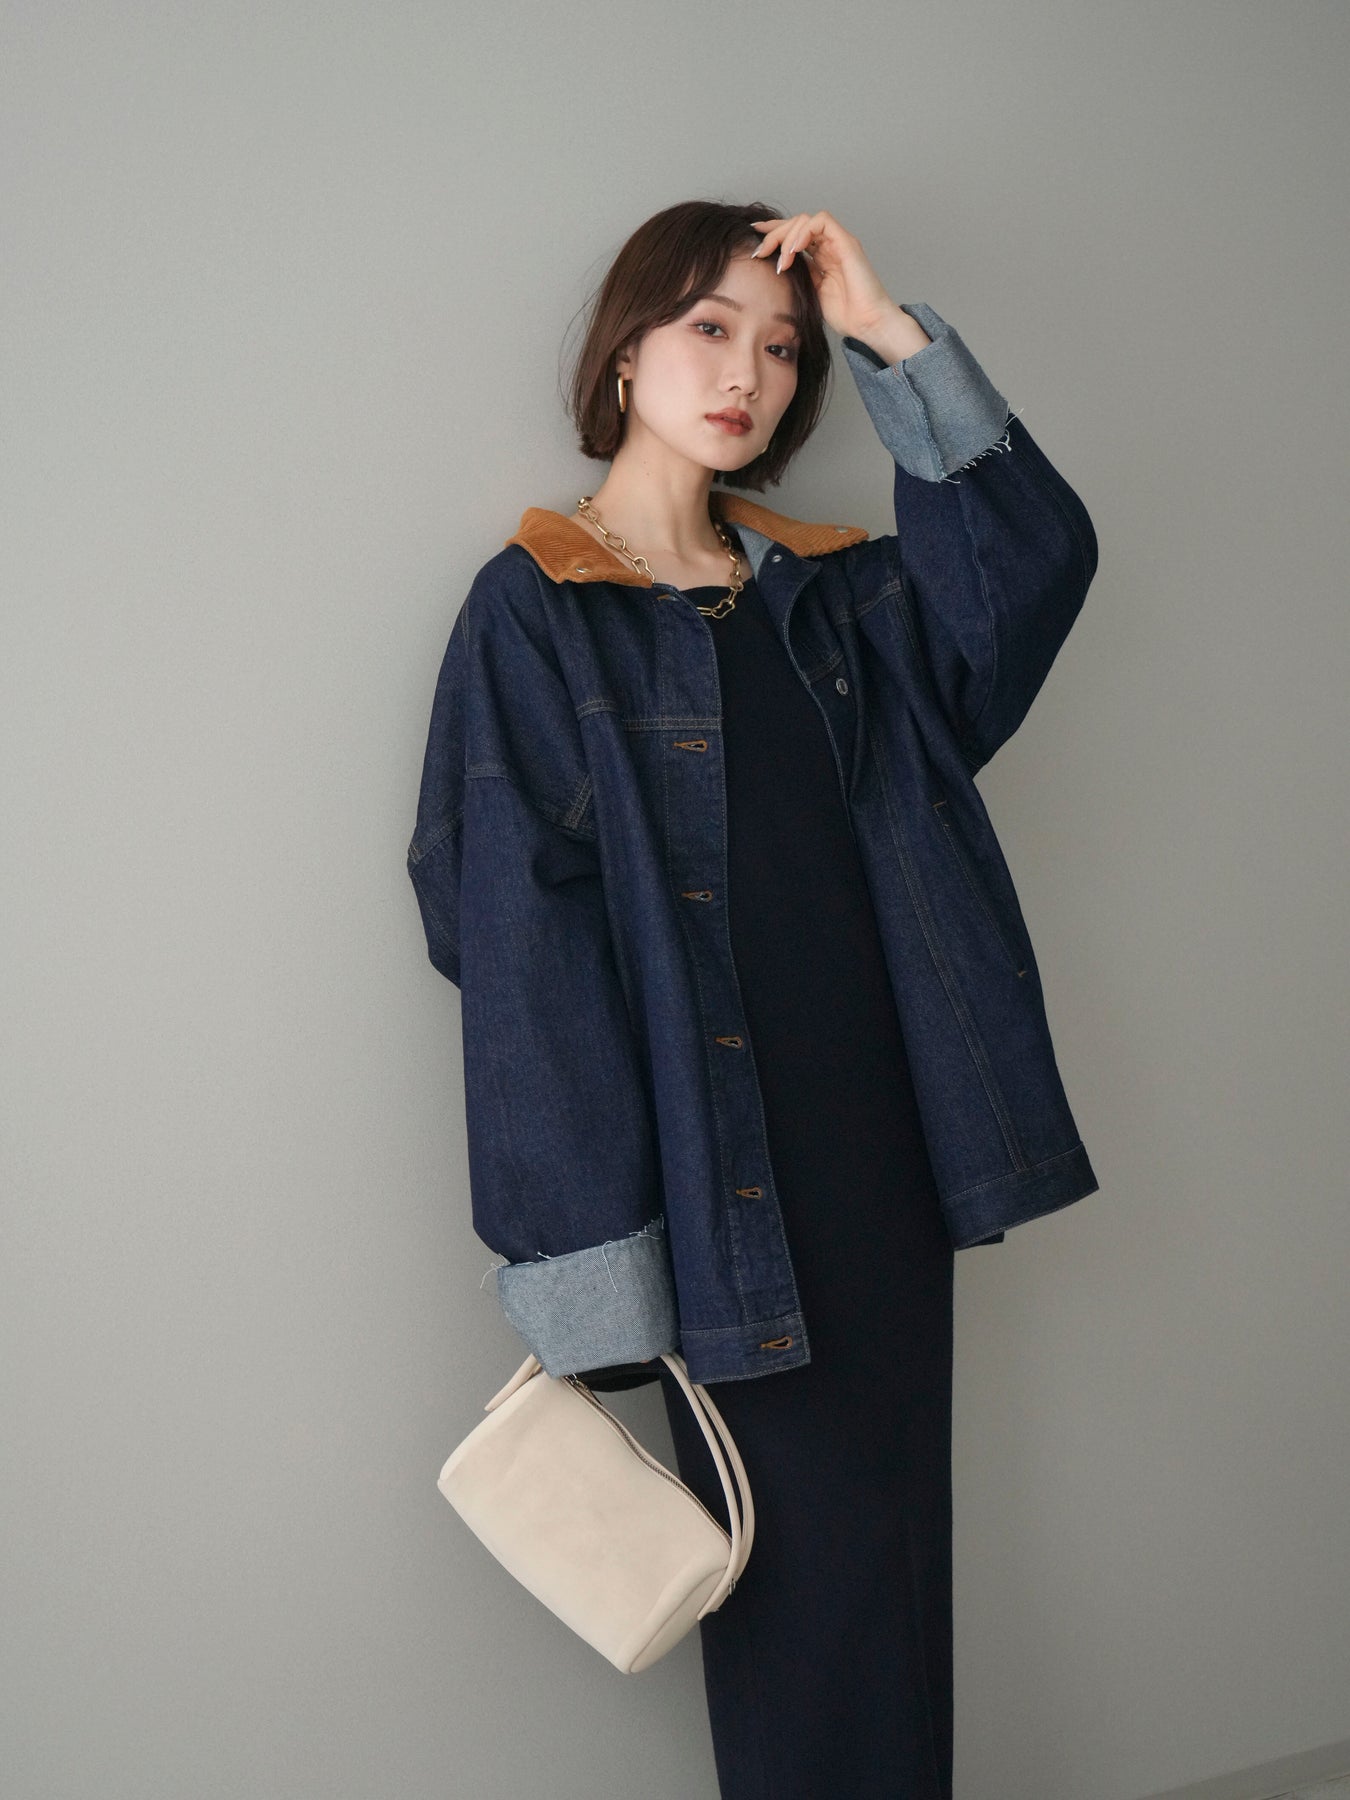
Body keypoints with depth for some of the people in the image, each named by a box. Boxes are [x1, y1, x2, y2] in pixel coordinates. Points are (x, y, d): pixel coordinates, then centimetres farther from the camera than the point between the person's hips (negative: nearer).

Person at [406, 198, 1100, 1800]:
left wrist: (892, 335, -2)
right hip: (728, 1172, -5)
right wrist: (590, 1273, -17)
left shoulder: (827, 589, 13)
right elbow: (514, 937, -11)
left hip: (882, 1124, 6)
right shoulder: (536, 612, -5)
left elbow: (1036, 556, 2)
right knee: (798, 1580, 3)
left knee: (900, 1550, 13)